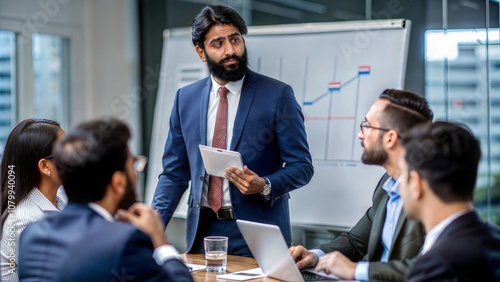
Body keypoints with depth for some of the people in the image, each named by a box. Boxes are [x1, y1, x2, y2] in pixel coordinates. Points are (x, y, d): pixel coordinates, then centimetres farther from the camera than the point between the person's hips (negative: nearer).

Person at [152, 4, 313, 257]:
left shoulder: (277, 95, -6)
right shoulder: (186, 98, 6)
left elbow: (301, 166, -4)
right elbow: (174, 173, 7)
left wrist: (264, 186, -22)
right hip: (202, 231, 3)